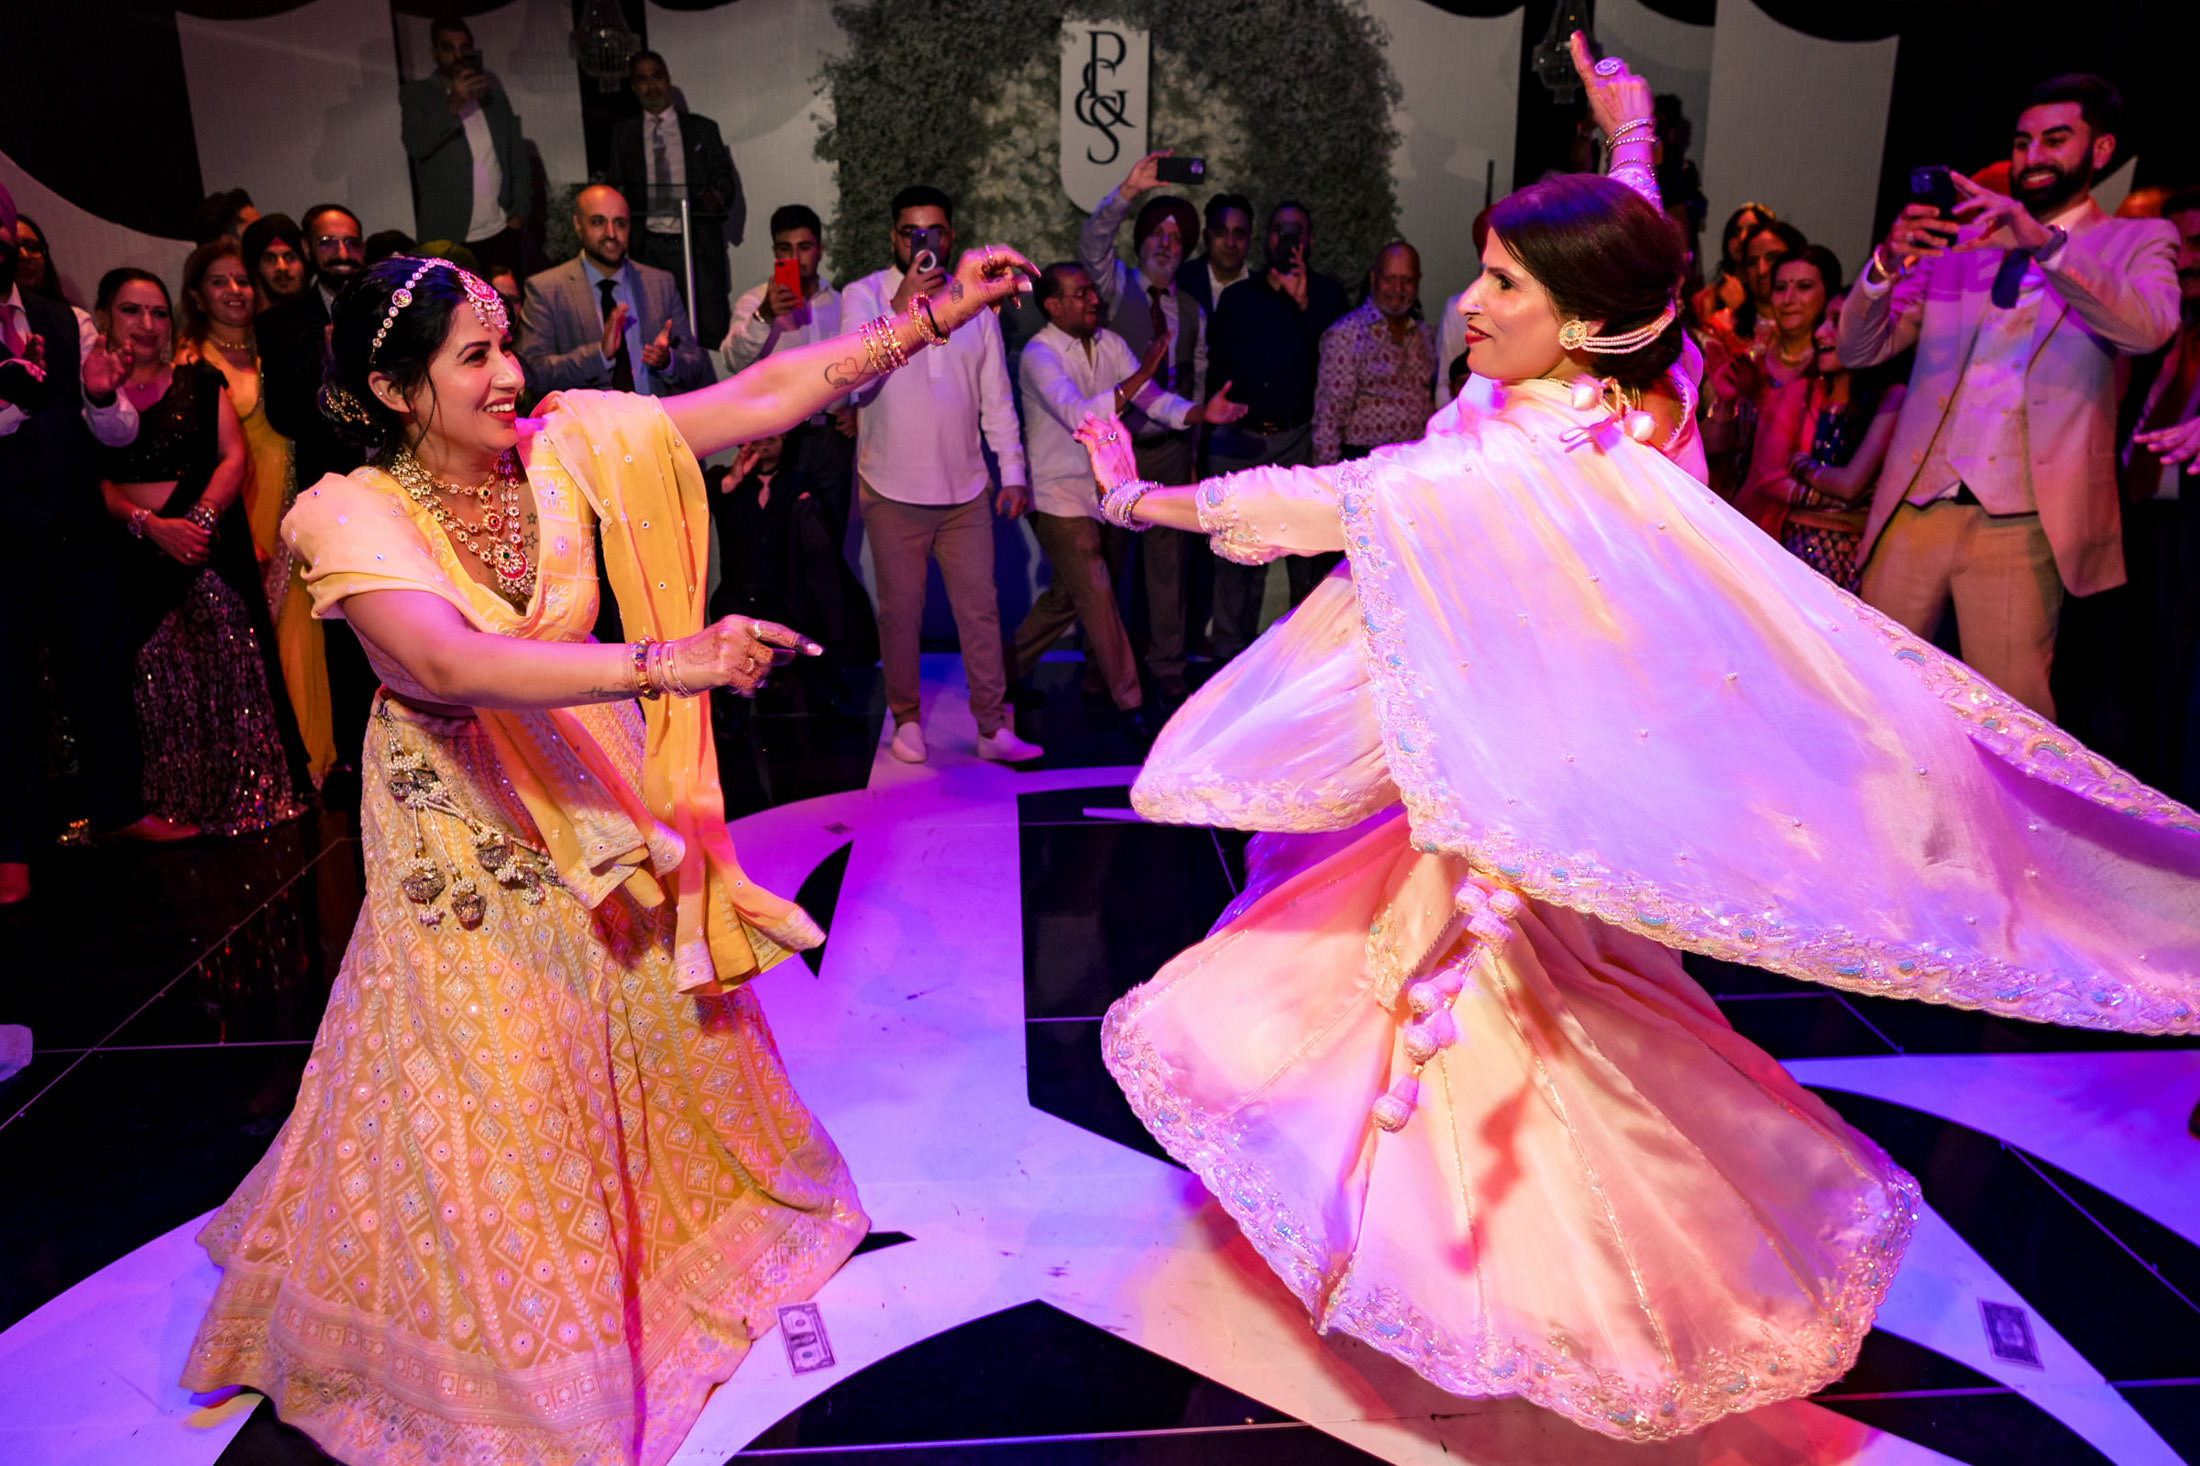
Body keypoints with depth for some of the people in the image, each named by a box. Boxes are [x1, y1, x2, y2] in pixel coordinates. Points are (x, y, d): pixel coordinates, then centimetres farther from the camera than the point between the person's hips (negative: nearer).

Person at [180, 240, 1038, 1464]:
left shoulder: (566, 446, -12)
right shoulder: (353, 518, -22)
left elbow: (762, 396, -16)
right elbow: (451, 664, -41)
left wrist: (935, 316, -22)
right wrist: (662, 661, -52)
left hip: (596, 794, 4)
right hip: (467, 832, -4)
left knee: (650, 1032, 20)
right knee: (502, 1095, 9)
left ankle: (667, 1228, 50)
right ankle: (512, 1334, 35)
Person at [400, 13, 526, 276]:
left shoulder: (491, 89, 13)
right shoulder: (415, 94, 1)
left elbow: (516, 150, 15)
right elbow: (414, 145, -16)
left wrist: (519, 210, 8)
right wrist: (452, 106, -29)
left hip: (501, 234, 3)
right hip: (448, 238, -3)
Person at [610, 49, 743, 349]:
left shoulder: (703, 129, 11)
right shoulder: (623, 133, 14)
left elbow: (724, 178, 12)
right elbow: (616, 185, 18)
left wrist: (717, 195, -11)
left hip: (698, 246, -1)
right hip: (648, 248, 1)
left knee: (712, 331, -8)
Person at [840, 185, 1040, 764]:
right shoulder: (864, 295, -2)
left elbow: (996, 397, 13)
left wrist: (1012, 471, 9)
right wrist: (902, 309, -24)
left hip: (966, 489, 3)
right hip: (893, 491, -2)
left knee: (980, 608, 3)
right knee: (900, 610, 5)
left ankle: (993, 727, 10)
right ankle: (907, 720, 22)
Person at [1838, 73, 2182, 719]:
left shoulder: (2138, 242, 9)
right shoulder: (1959, 237, 16)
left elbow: (2150, 327, -14)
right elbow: (1859, 348, 7)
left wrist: (2045, 243, -26)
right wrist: (1890, 260, -13)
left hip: (2018, 527, -2)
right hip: (1913, 513, 3)